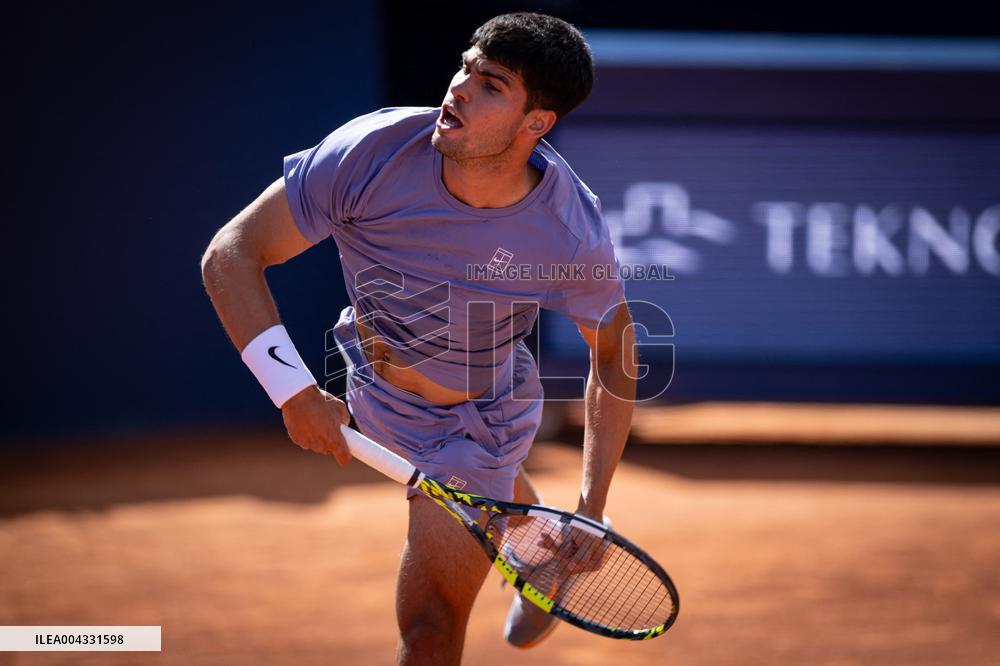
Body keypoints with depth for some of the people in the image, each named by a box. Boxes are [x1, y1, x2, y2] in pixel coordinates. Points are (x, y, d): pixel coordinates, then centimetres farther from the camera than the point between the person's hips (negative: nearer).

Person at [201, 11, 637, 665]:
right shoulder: (374, 150, -32)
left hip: (477, 424, -4)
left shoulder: (574, 235, -33)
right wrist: (295, 392, -39)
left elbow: (614, 353, -14)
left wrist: (592, 508, -19)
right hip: (373, 387, 4)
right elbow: (230, 255, -28)